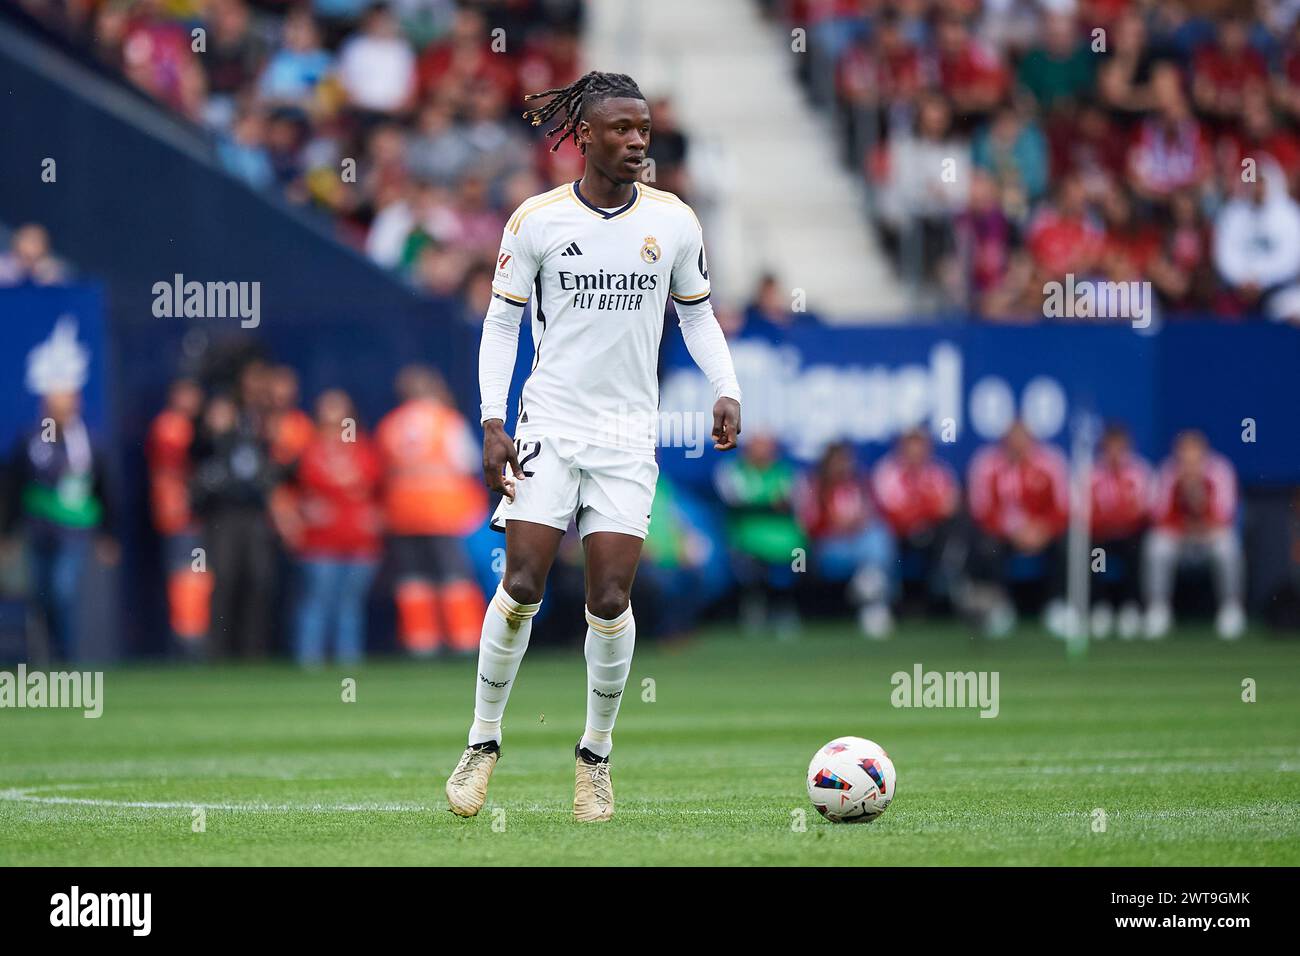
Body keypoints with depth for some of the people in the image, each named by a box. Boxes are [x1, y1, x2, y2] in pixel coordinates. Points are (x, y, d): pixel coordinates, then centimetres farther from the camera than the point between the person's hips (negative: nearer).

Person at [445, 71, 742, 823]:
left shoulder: (674, 221, 3)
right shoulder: (536, 220, -2)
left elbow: (697, 312, 14)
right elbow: (502, 320, 4)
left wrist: (727, 391, -1)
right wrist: (492, 423, -5)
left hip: (628, 435, 1)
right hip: (548, 424, -1)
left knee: (611, 599, -4)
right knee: (521, 586, -8)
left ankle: (597, 755, 13)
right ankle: (484, 745, 7)